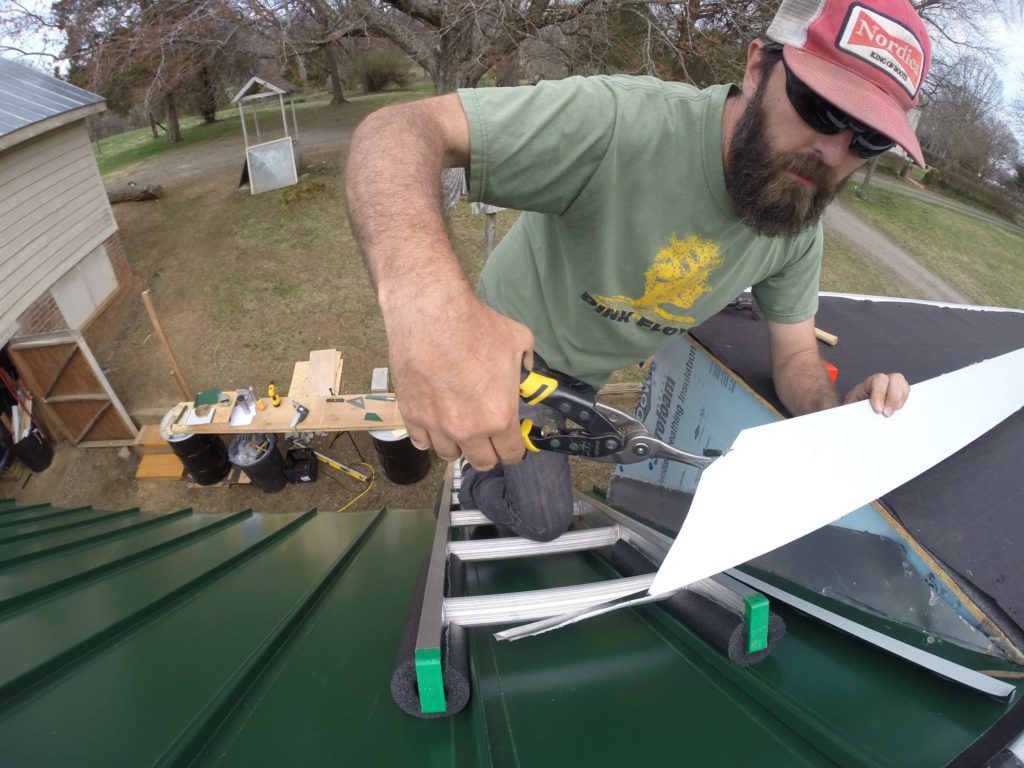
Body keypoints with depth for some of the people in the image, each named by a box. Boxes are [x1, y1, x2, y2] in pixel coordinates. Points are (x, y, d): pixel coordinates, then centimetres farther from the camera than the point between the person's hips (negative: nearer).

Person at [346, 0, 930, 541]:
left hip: (590, 374, 6)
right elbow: (397, 131, -43)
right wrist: (422, 292, -64)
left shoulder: (800, 225, -15)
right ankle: (469, 492, 38)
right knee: (546, 519, 7)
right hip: (510, 348, -5)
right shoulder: (622, 119, -38)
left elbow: (796, 354, -5)